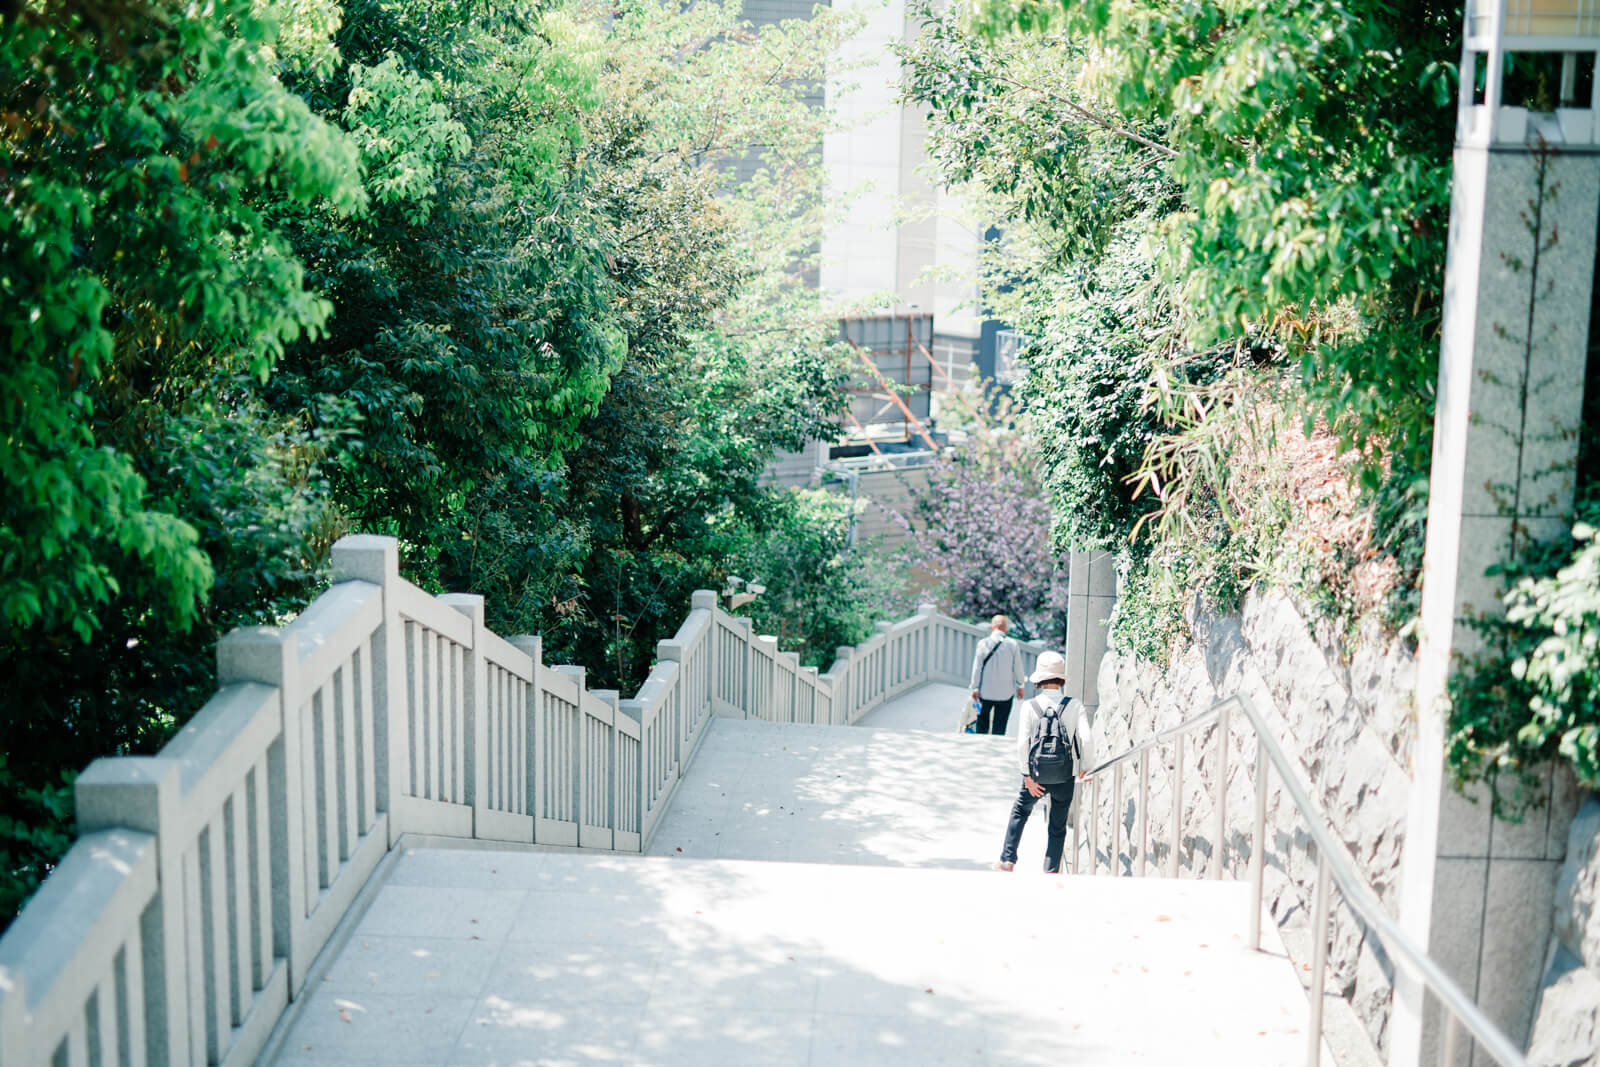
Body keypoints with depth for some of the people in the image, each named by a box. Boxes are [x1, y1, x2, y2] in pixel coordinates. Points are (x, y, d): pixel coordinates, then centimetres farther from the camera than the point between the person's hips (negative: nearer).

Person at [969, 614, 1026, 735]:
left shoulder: (983, 643, -8)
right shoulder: (1013, 645, -7)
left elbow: (977, 668, -5)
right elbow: (1018, 669, 0)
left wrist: (975, 688, 3)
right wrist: (1020, 686, 14)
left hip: (985, 692, 0)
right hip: (1005, 693, 0)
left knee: (983, 721, 15)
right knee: (1000, 724, 6)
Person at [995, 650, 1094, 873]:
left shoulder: (1030, 706, -9)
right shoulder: (1074, 705, -7)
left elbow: (1022, 744, -15)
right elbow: (1087, 739, -16)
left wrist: (1028, 775, -7)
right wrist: (1086, 768, -1)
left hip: (1037, 774, 0)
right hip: (1065, 777, 0)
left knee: (1019, 813, 24)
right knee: (1058, 826, 14)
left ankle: (1008, 859, 25)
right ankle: (1051, 871, 11)